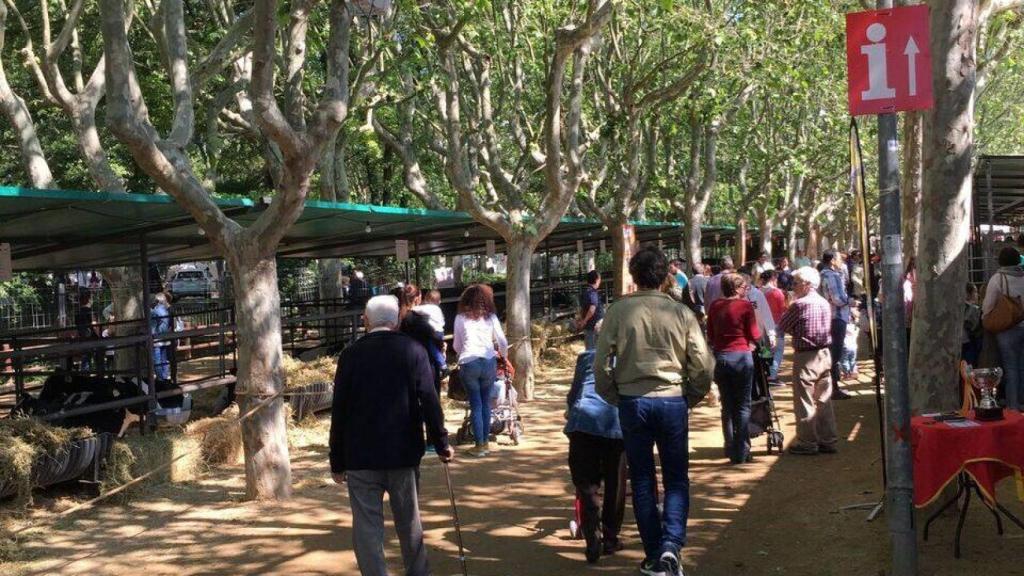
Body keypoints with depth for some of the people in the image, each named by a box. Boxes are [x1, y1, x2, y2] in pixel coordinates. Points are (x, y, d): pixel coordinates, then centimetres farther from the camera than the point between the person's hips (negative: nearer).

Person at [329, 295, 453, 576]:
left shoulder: (351, 354, -4)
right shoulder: (413, 350, -3)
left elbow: (339, 412, -3)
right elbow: (430, 402, -7)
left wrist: (337, 462, 4)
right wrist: (441, 444, 4)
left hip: (361, 456, -1)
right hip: (404, 453, 2)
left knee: (367, 526, 3)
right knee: (409, 521, 17)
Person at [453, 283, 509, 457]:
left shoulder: (461, 318, 6)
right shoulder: (491, 317, 8)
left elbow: (456, 346, 12)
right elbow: (502, 342, 9)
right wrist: (503, 356, 28)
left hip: (468, 363, -1)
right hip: (489, 362, 1)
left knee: (475, 405, 4)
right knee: (486, 403, 13)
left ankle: (479, 446, 4)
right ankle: (485, 443, 17)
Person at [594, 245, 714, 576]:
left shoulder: (618, 311, -5)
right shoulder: (681, 313, -3)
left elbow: (601, 364, -4)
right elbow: (703, 366, -3)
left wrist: (615, 398, 11)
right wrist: (690, 398, 12)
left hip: (632, 402, 0)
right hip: (673, 401, 0)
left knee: (642, 480, 12)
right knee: (677, 478, 12)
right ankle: (670, 545, -6)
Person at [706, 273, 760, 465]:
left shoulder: (715, 306, 4)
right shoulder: (745, 305, -9)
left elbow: (710, 336, 10)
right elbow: (754, 336, -7)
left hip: (720, 357, 4)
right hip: (741, 357, -4)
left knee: (727, 406, 13)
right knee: (743, 406, 4)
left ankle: (731, 450, 18)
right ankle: (741, 452, 2)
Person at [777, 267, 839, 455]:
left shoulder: (800, 304, -14)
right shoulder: (825, 303, 8)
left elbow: (782, 325, -7)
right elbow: (827, 328, 14)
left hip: (806, 356, -7)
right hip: (825, 354, 7)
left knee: (804, 401, 1)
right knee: (824, 400, 13)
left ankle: (807, 443, 4)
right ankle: (828, 440, 17)